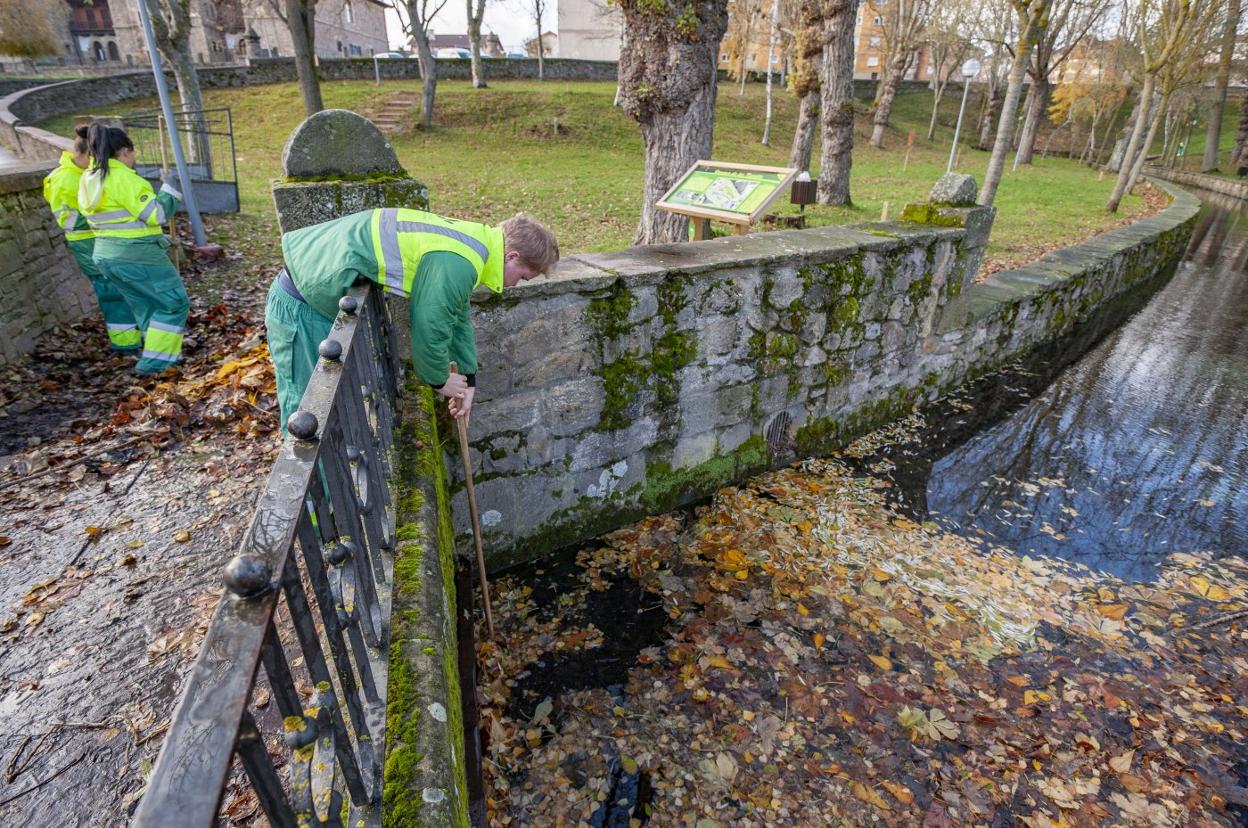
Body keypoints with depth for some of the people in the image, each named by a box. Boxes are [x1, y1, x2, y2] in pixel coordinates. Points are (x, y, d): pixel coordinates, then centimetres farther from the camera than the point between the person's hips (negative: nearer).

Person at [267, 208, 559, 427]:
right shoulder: (455, 264, -27)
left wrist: (468, 379, 21)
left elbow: (457, 317, 15)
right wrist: (440, 380, -1)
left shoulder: (468, 239, 5)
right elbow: (429, 329, -21)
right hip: (302, 305, -10)